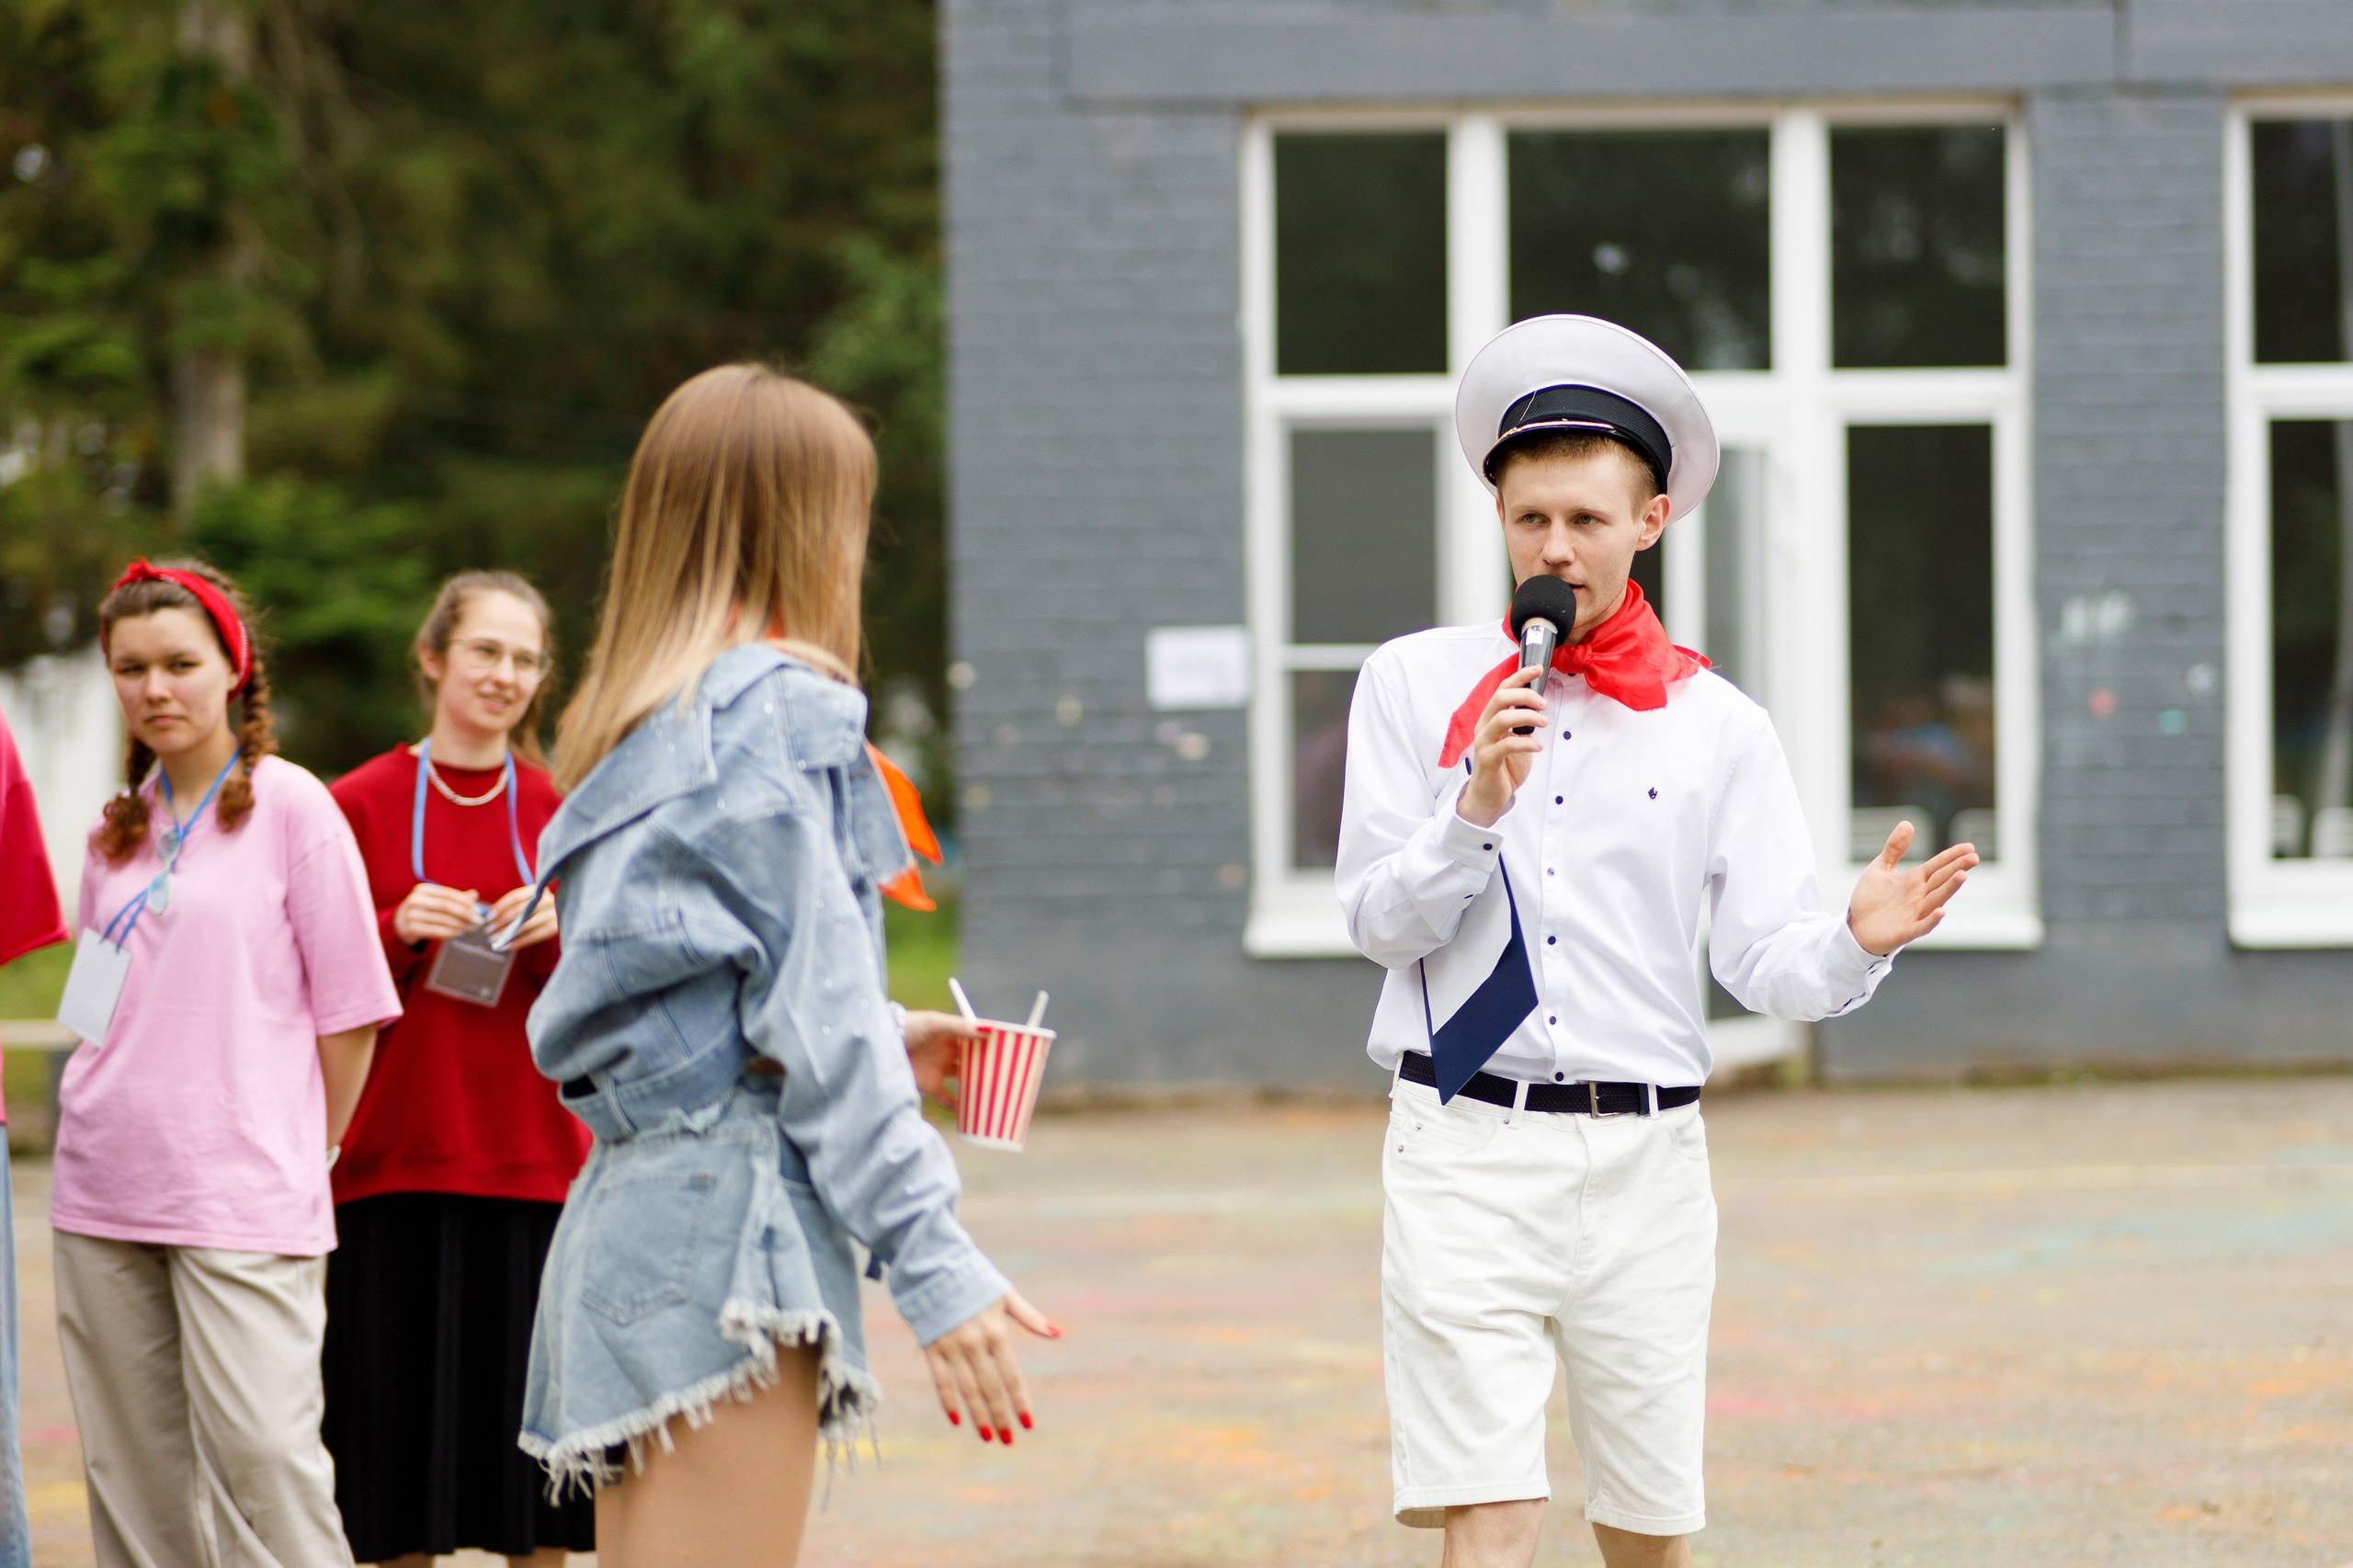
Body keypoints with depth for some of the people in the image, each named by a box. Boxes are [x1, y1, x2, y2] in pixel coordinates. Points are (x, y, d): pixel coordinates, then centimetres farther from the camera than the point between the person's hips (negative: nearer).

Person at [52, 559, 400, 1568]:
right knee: (132, 1465, 5)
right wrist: (110, 1125, 11)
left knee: (261, 1451, -13)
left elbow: (350, 1012, -2)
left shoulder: (292, 809, -3)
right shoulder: (119, 826, 14)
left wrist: (301, 1159, 2)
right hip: (103, 1191, 6)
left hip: (241, 1198, -5)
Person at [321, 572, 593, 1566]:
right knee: (407, 1405, 0)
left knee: (536, 1414, 1)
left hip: (536, 1162, 1)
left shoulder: (564, 814, 7)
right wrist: (398, 932, -13)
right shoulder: (361, 804, 3)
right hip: (397, 1161, -1)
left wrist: (563, 934, -12)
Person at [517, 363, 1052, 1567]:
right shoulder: (776, 711, -7)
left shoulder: (636, 729, 19)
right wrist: (933, 1266, -14)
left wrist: (883, 1038, 26)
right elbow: (814, 1013, -13)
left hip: (627, 1203, 9)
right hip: (732, 1206, -9)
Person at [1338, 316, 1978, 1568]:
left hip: (1644, 1159, 2)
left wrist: (1857, 943, -23)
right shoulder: (1415, 685, 5)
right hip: (1467, 1148, -2)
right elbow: (1379, 924, 1)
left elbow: (1763, 959, -1)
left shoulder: (1717, 728, 6)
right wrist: (1477, 809, -16)